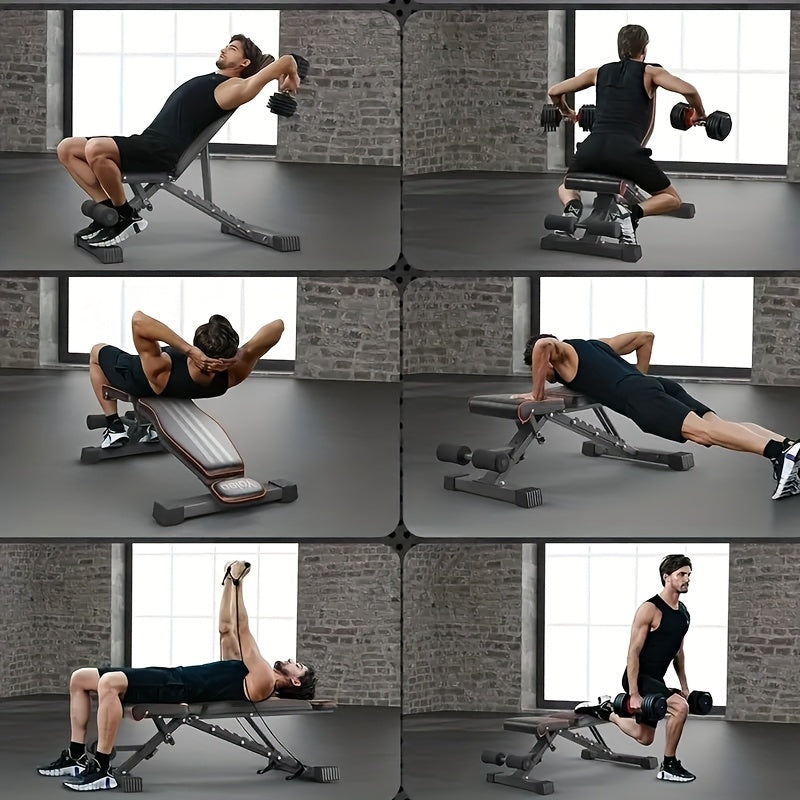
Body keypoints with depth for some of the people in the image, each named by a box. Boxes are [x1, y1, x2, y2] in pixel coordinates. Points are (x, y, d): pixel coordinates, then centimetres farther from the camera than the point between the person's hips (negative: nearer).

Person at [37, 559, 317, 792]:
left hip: (178, 689, -10)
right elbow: (226, 629, 30)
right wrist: (229, 582, 27)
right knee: (80, 678, 4)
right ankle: (76, 755, 5)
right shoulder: (245, 669, 26)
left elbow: (242, 631, -7)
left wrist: (238, 582, -7)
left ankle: (101, 769, -30)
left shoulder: (262, 682, -3)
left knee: (109, 683, -35)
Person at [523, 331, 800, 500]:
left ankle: (777, 452, -48)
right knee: (715, 424, -10)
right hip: (661, 386, 8)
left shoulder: (560, 353, 17)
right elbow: (645, 336, 44)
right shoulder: (595, 345, 40)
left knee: (700, 430, -26)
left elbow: (543, 345, -10)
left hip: (638, 397, -8)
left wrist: (537, 392, 1)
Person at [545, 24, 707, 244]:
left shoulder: (600, 72, 23)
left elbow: (554, 91, 25)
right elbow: (689, 90, -2)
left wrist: (566, 112, 45)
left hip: (591, 148, 3)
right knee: (672, 200, 17)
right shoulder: (649, 72, 12)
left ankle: (572, 208, -6)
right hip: (626, 151, -3)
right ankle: (630, 212, -15)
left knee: (566, 187, 33)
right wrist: (699, 114, 17)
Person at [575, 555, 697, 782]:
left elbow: (678, 651, 19)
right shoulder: (650, 609, -19)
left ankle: (605, 710, 33)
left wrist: (684, 686, 16)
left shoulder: (683, 612, 8)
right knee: (680, 707, -28)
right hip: (639, 678, -9)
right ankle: (668, 766, -14)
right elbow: (633, 651, -20)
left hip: (655, 679, 9)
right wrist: (633, 693, -24)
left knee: (644, 737, 15)